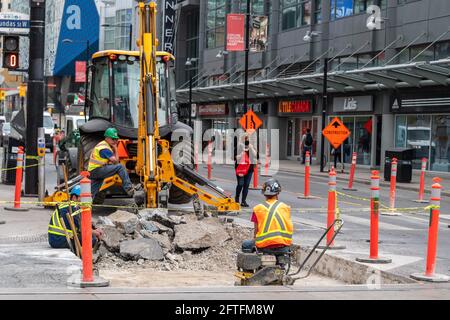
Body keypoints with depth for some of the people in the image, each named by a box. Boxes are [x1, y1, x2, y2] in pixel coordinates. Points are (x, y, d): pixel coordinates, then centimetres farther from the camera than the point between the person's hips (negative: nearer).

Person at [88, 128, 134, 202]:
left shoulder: (102, 145, 18)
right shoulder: (105, 148, -15)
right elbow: (116, 161, -16)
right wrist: (115, 149, -7)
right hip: (97, 170, -11)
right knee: (120, 167, -17)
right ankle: (128, 188, -20)